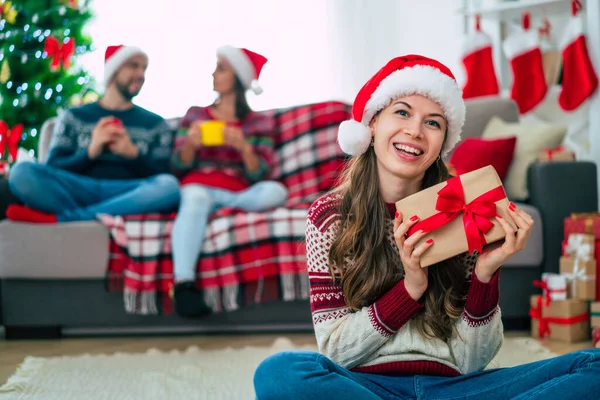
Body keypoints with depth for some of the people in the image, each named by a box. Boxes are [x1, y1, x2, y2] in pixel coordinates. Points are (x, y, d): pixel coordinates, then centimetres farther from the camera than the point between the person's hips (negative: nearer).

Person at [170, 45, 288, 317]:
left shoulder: (258, 124, 13)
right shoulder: (195, 115, 17)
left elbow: (258, 176, 1)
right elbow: (179, 168, 8)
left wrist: (244, 148, -18)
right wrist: (190, 144, -13)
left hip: (240, 195, 1)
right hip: (197, 186, 0)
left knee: (276, 191, -31)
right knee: (196, 198, -38)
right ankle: (184, 284, -53)